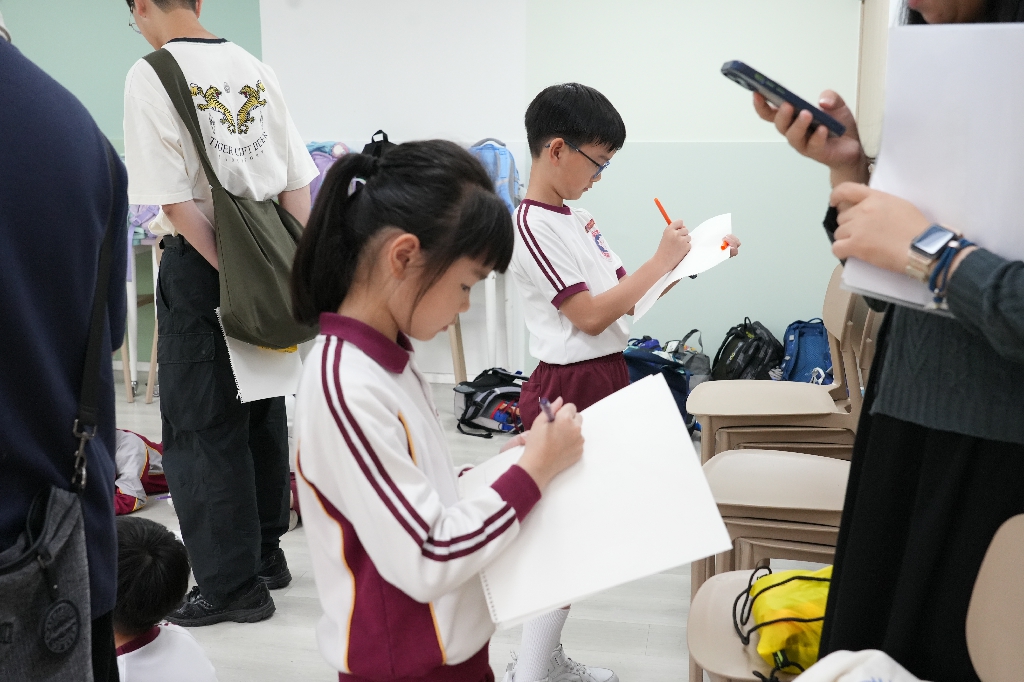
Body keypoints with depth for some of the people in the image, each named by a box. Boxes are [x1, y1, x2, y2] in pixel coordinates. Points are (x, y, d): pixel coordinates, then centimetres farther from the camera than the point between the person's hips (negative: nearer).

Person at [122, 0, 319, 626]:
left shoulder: (150, 77, -10)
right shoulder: (256, 69, 7)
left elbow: (176, 199, -16)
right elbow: (298, 182, 5)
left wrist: (229, 273, -13)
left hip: (200, 264, -6)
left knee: (203, 427, 4)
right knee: (264, 412, 16)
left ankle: (231, 585, 12)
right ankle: (266, 555, 30)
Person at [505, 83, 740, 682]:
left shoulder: (576, 218, 12)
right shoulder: (533, 224, -15)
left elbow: (626, 294, 15)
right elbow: (590, 315, -19)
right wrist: (662, 261, -13)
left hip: (606, 381, 9)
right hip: (571, 388, -9)